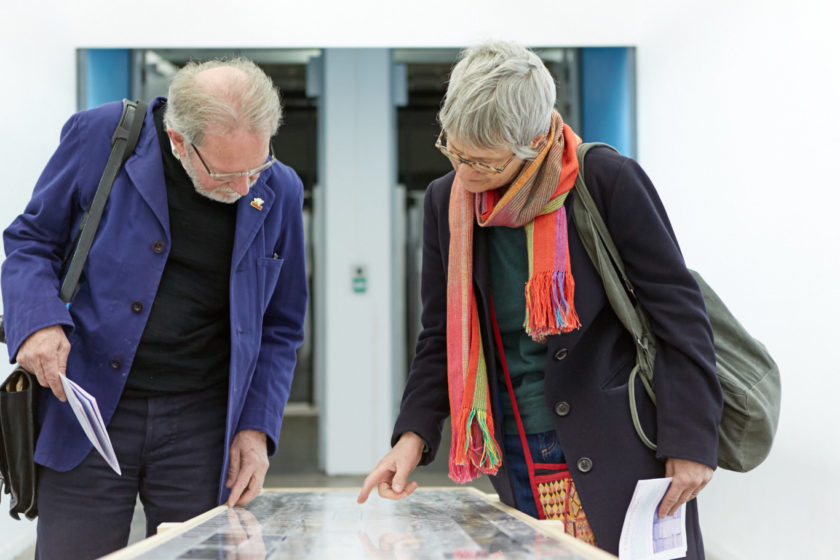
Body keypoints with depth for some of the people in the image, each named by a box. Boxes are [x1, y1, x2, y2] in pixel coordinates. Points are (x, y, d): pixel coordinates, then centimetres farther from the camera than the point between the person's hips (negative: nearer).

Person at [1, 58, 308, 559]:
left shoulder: (280, 193, 2)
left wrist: (257, 426, 2)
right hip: (88, 415, -1)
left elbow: (280, 328, 11)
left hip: (202, 424, 2)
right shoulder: (98, 136, -6)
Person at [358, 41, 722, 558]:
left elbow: (678, 312, -8)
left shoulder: (607, 180, -11)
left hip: (616, 458, -4)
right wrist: (414, 434, -2)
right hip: (518, 469, 4)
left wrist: (692, 442, -10)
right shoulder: (446, 200, 4)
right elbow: (441, 337, 11)